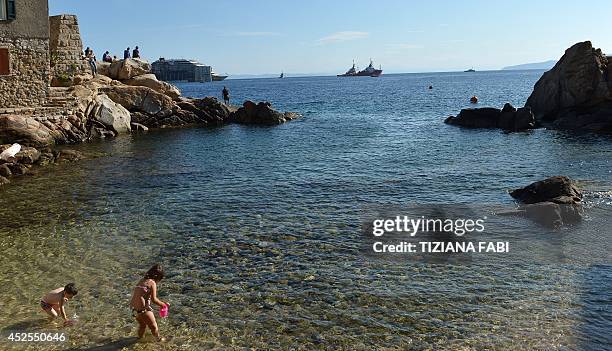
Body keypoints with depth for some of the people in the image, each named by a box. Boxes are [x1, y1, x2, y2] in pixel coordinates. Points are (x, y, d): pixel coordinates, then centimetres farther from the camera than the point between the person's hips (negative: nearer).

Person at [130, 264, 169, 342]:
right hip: (143, 309, -7)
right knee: (153, 326, 19)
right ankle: (158, 338, 37)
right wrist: (163, 304, -2)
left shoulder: (142, 280, 8)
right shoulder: (152, 283, -14)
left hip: (134, 309, 7)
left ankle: (140, 337, 52)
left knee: (142, 325, 34)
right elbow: (154, 299, -19)